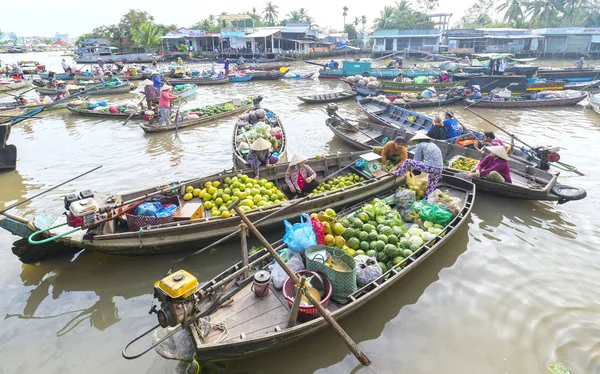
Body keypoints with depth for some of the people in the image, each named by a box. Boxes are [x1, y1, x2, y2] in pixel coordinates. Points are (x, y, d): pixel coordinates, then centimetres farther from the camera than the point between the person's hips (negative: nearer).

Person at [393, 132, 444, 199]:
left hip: (429, 168, -7)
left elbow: (416, 160, 6)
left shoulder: (420, 145, 6)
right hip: (439, 170, 7)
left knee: (408, 162, 9)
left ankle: (397, 173, 29)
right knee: (430, 189, 21)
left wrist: (410, 168, 24)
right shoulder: (434, 145, 28)